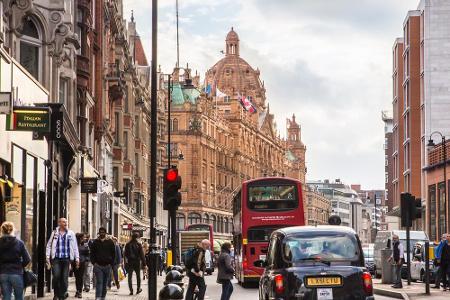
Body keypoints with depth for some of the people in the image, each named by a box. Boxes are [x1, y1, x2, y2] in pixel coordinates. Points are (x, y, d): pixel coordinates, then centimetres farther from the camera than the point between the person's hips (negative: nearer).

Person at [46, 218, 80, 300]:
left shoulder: (71, 234, 7)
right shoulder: (54, 233, 5)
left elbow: (75, 246, 9)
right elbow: (49, 245, 8)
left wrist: (77, 258, 5)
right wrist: (48, 257, 1)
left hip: (66, 258, 1)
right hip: (56, 258, -1)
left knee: (64, 278, 1)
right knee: (56, 276, -12)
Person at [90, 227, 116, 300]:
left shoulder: (110, 242, 6)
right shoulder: (95, 242, 7)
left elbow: (113, 254, 8)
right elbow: (92, 253, 9)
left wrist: (111, 263, 1)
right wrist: (94, 262, -2)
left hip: (107, 265, 1)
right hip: (98, 265, -1)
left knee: (105, 283, 8)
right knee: (99, 282, -10)